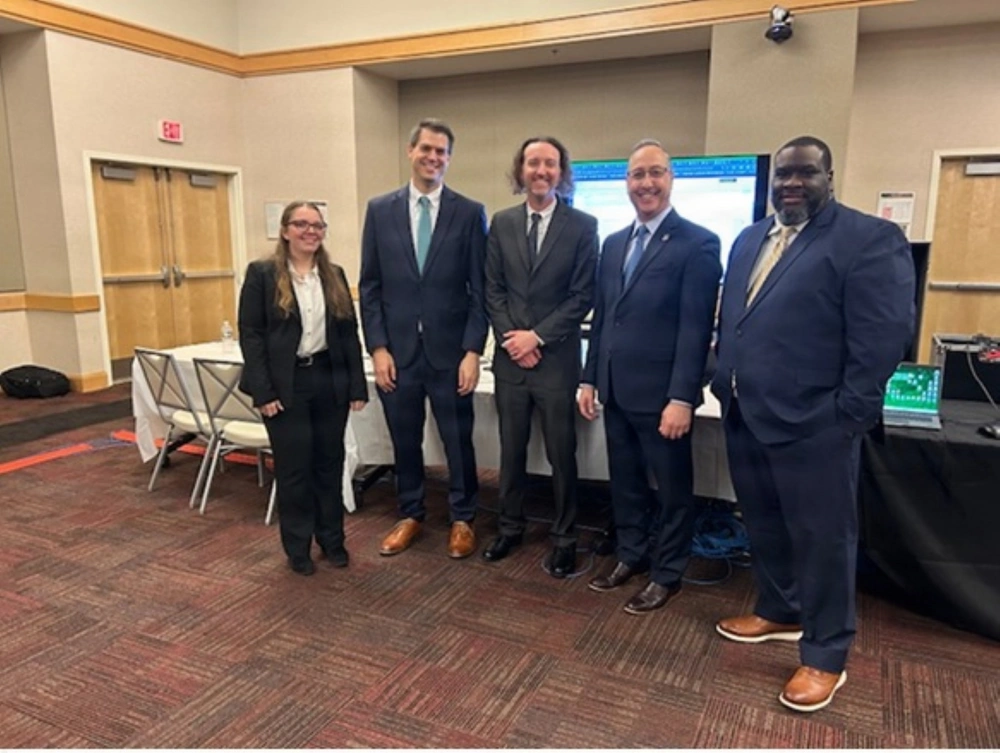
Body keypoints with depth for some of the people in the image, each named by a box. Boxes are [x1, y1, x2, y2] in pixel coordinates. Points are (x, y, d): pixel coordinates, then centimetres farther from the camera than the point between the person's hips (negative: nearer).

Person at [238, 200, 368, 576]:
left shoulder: (335, 275, 9)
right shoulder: (262, 274, -3)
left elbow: (349, 332, 9)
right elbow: (250, 335, -6)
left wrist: (357, 385, 3)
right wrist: (263, 391, -13)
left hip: (330, 381, 4)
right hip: (285, 385, -3)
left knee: (330, 463, 11)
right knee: (294, 468, 5)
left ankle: (332, 539, 28)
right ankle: (298, 547, 22)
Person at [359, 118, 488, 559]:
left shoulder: (470, 213, 0)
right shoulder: (380, 210, 5)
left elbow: (480, 289, -2)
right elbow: (370, 286, 4)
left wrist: (473, 350, -9)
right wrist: (377, 348, -3)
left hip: (449, 350, -1)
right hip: (397, 350, 2)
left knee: (458, 440, 9)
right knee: (404, 441, 13)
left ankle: (462, 519, 28)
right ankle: (410, 515, 33)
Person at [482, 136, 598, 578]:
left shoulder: (583, 226, -3)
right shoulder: (501, 223, 7)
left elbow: (583, 295, -7)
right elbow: (492, 289, 5)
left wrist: (538, 336, -13)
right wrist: (510, 337, -8)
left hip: (557, 358, -3)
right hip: (510, 357, 3)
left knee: (561, 454, 6)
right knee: (511, 450, 13)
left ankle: (564, 538, 22)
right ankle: (510, 527, 30)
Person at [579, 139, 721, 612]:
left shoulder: (697, 244, -10)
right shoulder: (613, 244, 12)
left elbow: (696, 328, -15)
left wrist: (681, 398, -20)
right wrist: (590, 379, 10)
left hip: (661, 394, -6)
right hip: (616, 390, 6)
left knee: (671, 487, 10)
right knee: (625, 482, 19)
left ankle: (667, 574, 27)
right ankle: (631, 556, 37)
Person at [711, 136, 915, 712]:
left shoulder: (870, 239, -9)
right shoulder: (749, 239, 14)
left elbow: (883, 337, -14)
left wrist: (847, 417, -16)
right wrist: (724, 384, 11)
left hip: (813, 423, -7)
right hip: (745, 416, 7)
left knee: (822, 539, 7)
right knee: (765, 526, 20)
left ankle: (826, 656, 22)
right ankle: (779, 612, 40)